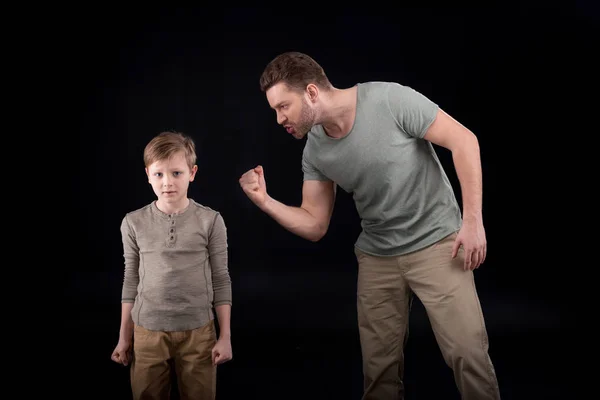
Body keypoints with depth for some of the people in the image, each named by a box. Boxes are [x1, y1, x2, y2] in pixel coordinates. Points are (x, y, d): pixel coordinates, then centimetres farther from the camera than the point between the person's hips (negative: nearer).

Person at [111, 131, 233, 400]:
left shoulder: (211, 221, -6)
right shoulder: (134, 223, -2)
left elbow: (221, 280, -1)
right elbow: (131, 280, 6)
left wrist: (225, 336, -2)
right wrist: (124, 336, 8)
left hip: (198, 331, -1)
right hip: (148, 331, 1)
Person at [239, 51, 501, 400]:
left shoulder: (390, 100, -19)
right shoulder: (315, 152, -2)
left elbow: (463, 140, -15)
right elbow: (314, 226, 3)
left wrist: (472, 220, -17)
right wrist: (265, 201, -12)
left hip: (436, 243, -4)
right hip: (376, 257, 5)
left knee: (468, 353, -9)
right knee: (379, 367, 5)